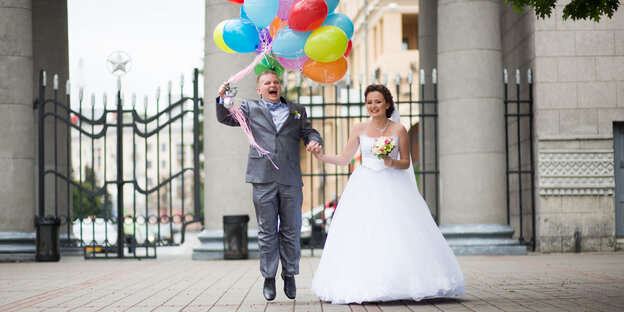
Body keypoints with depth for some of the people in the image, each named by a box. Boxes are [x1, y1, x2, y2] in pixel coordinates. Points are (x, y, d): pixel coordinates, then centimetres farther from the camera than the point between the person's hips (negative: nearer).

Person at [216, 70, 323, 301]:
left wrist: (315, 141, -10)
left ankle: (289, 275, 18)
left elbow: (309, 132, 14)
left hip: (290, 179, 1)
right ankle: (269, 278, 9)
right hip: (263, 180, -1)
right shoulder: (250, 108, 13)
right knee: (267, 231, 3)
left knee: (291, 230, 5)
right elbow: (225, 118, 6)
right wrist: (222, 99, -13)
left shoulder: (296, 111, 17)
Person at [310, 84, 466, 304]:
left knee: (397, 235, -9)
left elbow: (406, 162, 7)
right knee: (362, 239, -7)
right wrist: (321, 156, -4)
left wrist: (393, 163, -13)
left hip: (392, 186, -1)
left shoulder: (398, 130, 3)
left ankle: (399, 285, -2)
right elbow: (344, 159, 9)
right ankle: (365, 287, -5)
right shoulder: (360, 130, 7)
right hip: (365, 187, 1)